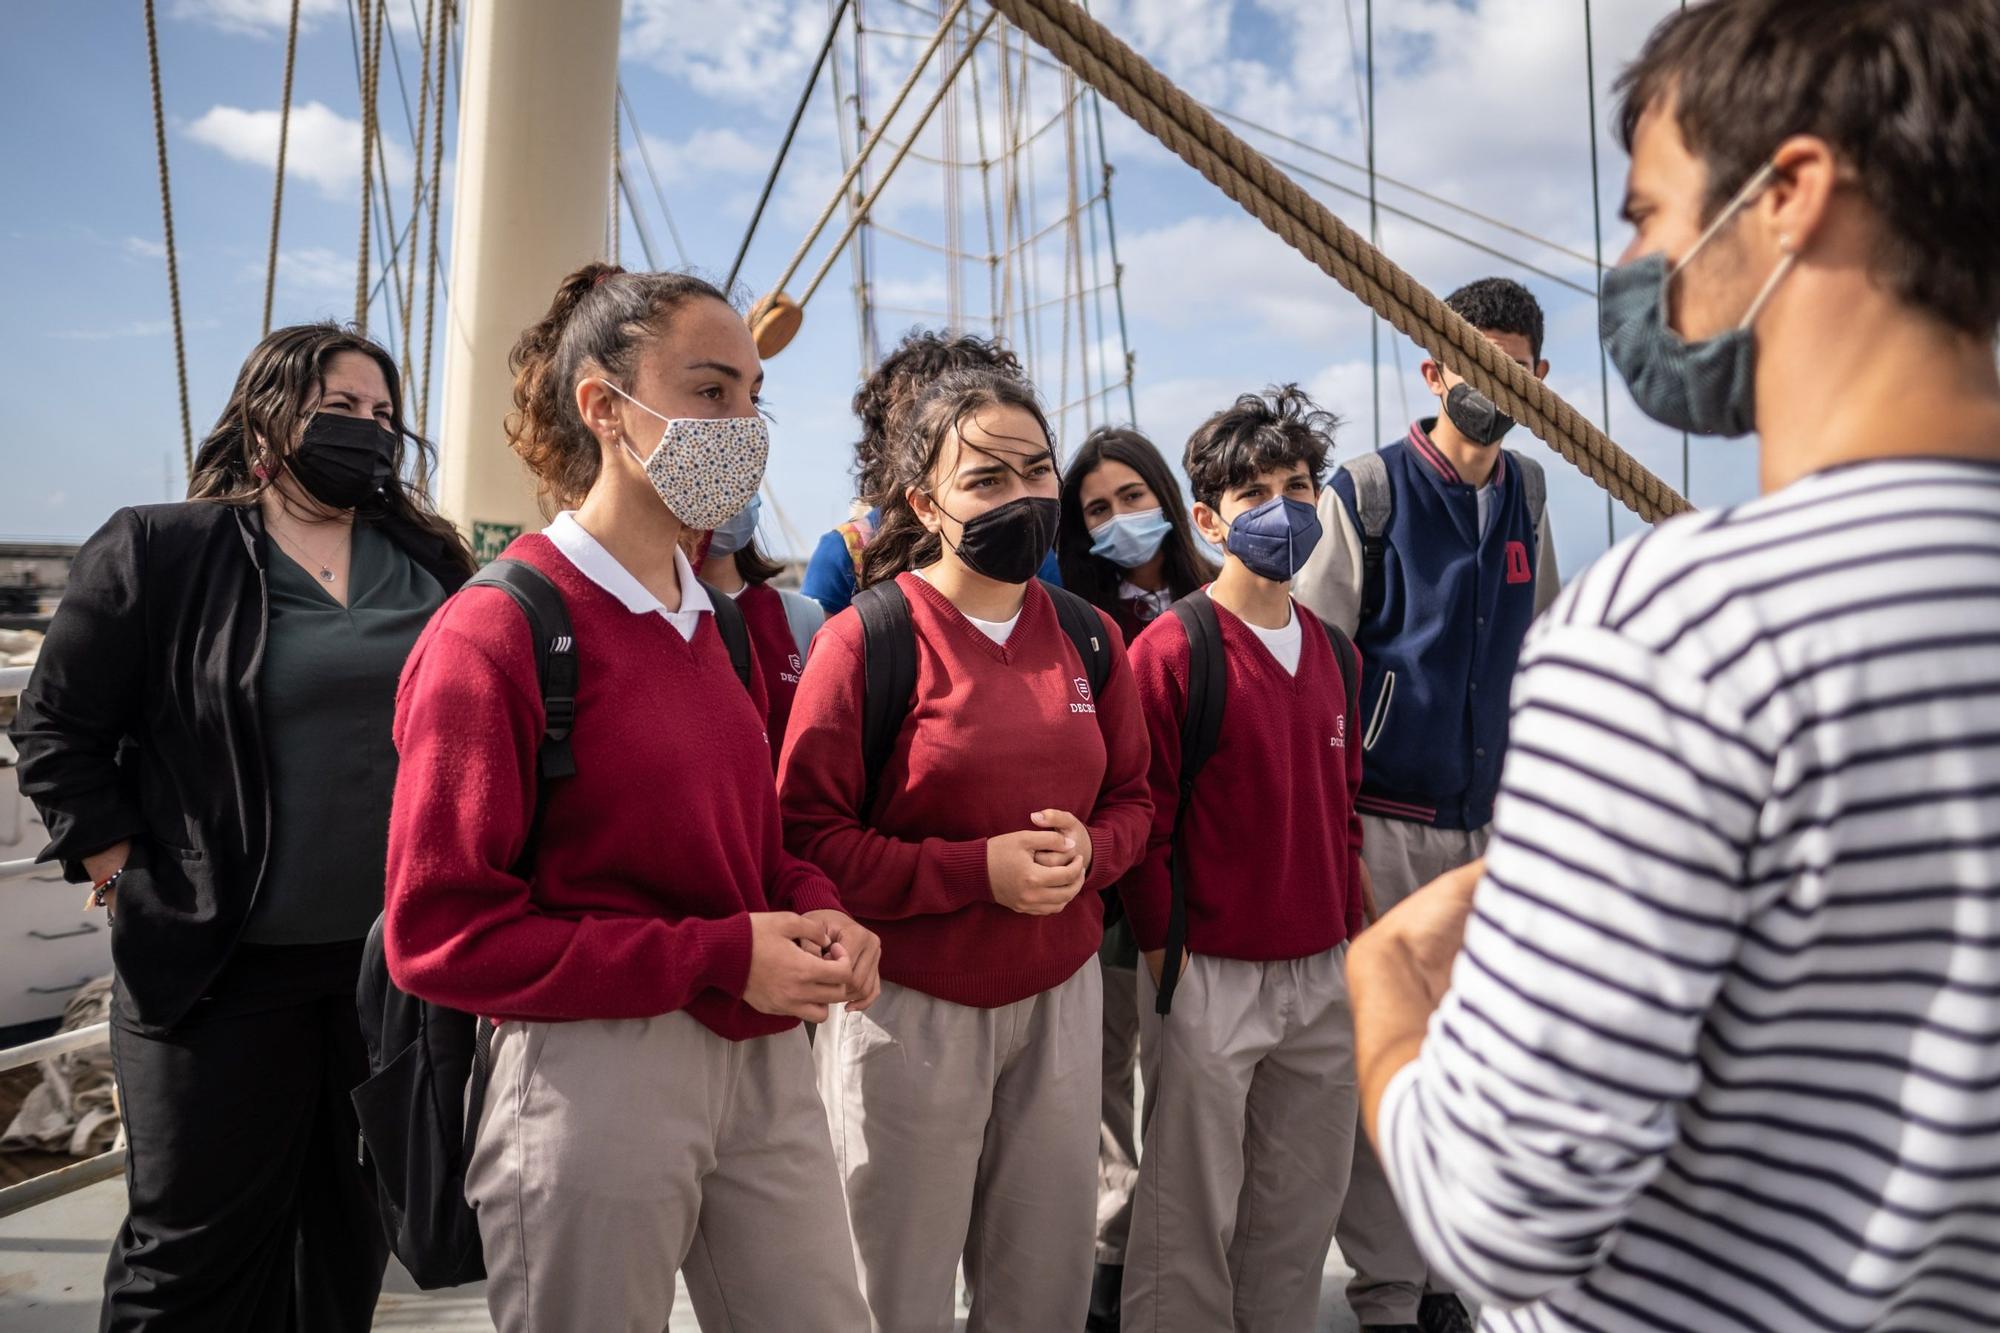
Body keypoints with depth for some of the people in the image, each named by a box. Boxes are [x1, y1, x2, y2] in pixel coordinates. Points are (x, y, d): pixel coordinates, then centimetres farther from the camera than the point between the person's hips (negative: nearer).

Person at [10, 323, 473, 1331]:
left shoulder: (431, 564, 6)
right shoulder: (158, 551, -5)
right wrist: (125, 872, -5)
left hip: (396, 957, 4)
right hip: (221, 966, -3)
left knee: (352, 1244, 18)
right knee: (197, 1252, 8)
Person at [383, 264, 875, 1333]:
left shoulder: (719, 622, 9)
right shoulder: (495, 632, -12)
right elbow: (440, 934, -14)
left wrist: (818, 917, -3)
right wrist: (716, 959, -18)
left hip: (763, 1057, 7)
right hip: (593, 1073, -6)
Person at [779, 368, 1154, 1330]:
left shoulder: (1088, 636, 5)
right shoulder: (864, 640, -11)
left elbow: (1132, 797, 13)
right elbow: (809, 835, -13)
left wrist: (1088, 849, -10)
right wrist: (978, 871, -20)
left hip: (1062, 997, 5)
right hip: (912, 1007, -4)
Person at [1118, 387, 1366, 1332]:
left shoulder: (1330, 650, 8)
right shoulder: (1171, 651, -12)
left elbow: (1343, 804, 15)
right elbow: (1142, 821, -12)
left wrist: (1349, 932, 11)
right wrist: (1166, 956, -10)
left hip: (1323, 973, 6)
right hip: (1211, 978, -6)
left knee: (1304, 1203, 19)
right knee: (1193, 1215, 8)